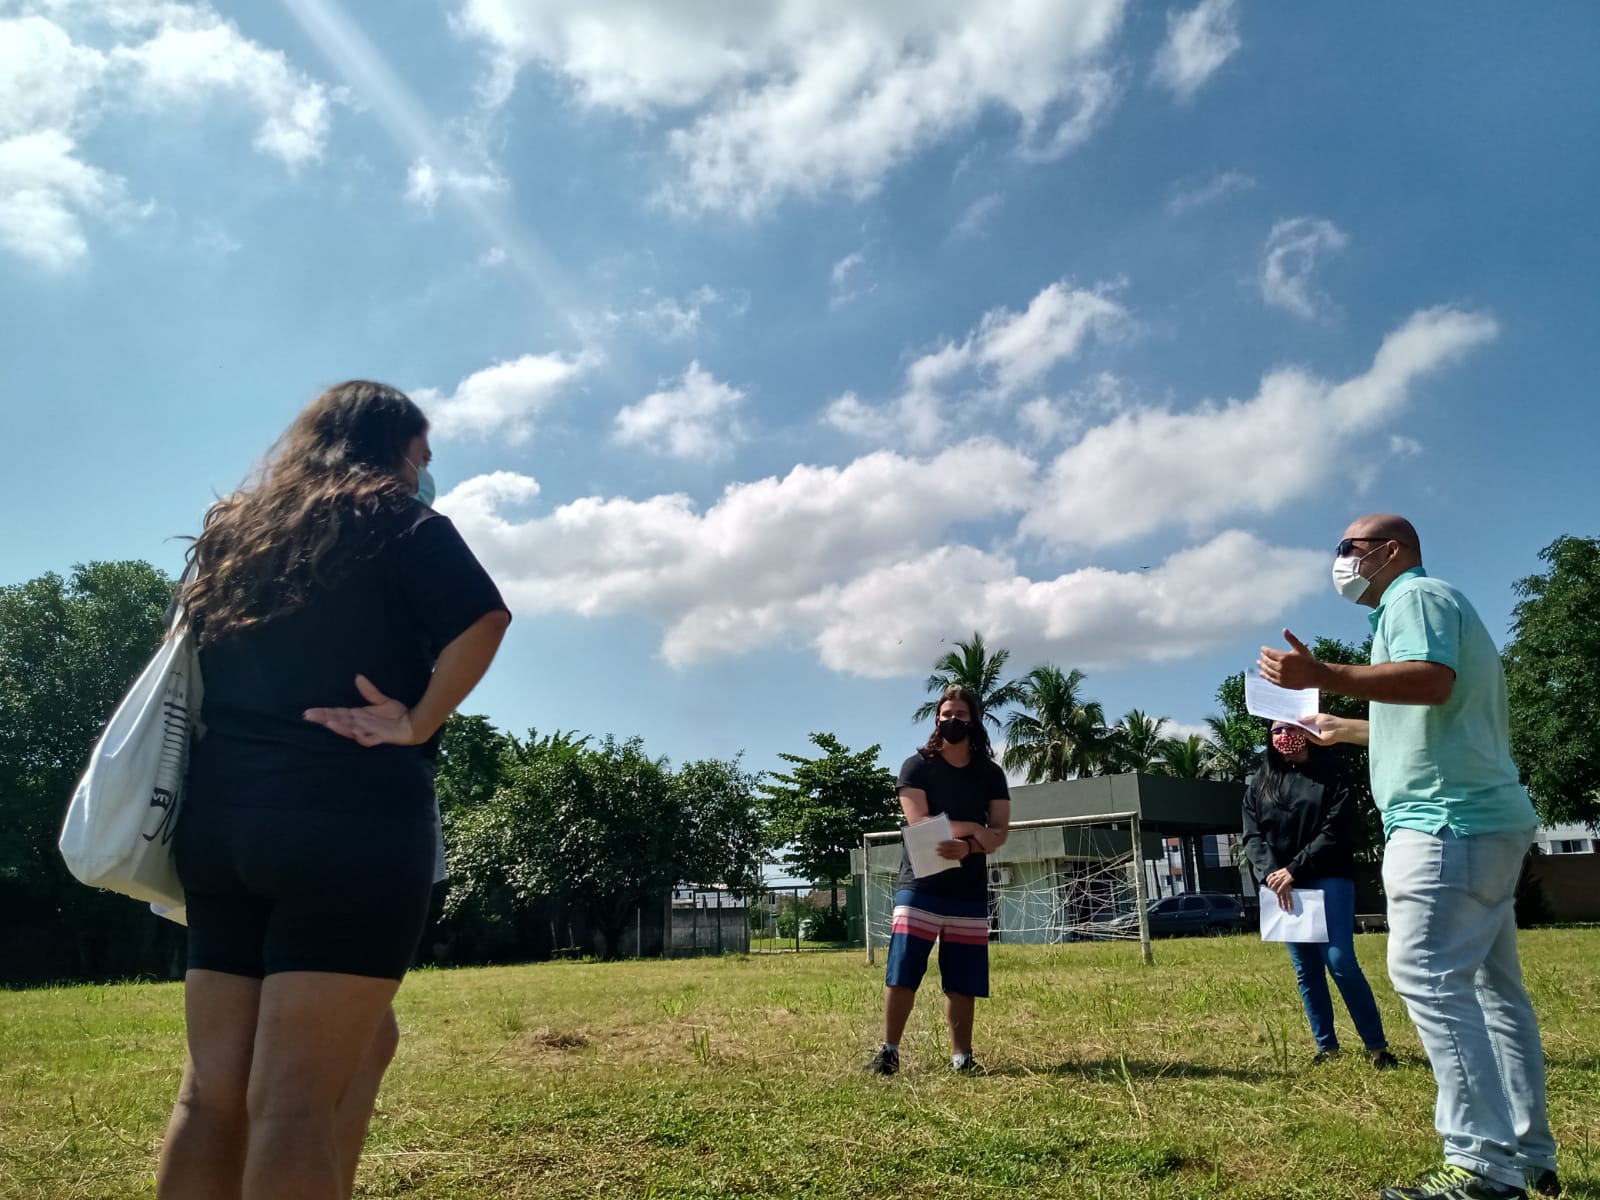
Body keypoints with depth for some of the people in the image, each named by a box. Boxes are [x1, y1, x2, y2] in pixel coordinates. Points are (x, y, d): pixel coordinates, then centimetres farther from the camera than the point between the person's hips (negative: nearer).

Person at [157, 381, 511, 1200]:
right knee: (295, 1100, -7)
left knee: (214, 1089, 11)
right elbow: (480, 622, -16)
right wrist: (418, 723, -8)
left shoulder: (232, 534, 19)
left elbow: (193, 674, 22)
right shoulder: (397, 522, 0)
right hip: (353, 824, -6)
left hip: (220, 819, 7)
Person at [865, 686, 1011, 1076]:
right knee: (902, 971, -6)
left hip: (969, 891, 2)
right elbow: (920, 824, -14)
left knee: (963, 978, 6)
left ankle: (961, 1055, 17)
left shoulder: (991, 774, 6)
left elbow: (1000, 833, -4)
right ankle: (889, 1051, 4)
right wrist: (973, 828, -10)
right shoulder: (917, 766, -2)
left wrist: (966, 846, -23)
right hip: (920, 885, -2)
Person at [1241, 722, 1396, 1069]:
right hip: (1282, 886, 4)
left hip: (1328, 880, -4)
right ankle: (1327, 1047, 16)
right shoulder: (1258, 783, 11)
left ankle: (1376, 1046, 1)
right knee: (1306, 972, 7)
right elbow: (1252, 837, 4)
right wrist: (1271, 874, -13)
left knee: (1341, 963, -10)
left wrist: (1294, 870, -15)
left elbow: (1336, 832, -8)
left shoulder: (1332, 774, 1)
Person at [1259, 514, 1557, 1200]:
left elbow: (1432, 681, -25)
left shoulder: (1418, 595, -4)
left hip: (1447, 820, -11)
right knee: (1495, 987, 12)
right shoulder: (1433, 605, 27)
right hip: (1483, 821, 11)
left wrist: (1324, 676, -33)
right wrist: (1342, 730, 38)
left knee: (1427, 977, -15)